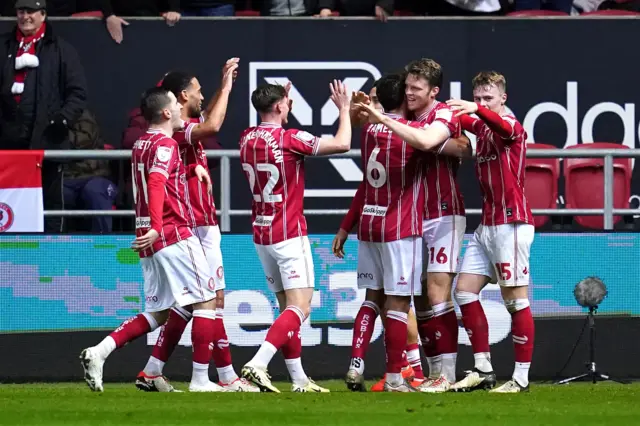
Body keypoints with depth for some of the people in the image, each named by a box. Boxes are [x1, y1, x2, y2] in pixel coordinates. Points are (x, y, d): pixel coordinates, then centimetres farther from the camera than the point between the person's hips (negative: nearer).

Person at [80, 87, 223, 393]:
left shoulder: (142, 145, 17)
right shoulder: (165, 145, -11)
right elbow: (156, 183, -27)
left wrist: (193, 169, 23)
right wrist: (156, 227, -36)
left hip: (151, 241, 9)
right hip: (174, 236, -9)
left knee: (157, 313, 12)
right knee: (206, 301, -1)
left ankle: (99, 352, -3)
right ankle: (200, 379, -3)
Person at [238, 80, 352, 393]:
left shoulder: (247, 139, 5)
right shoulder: (289, 139, -15)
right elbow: (342, 144, -13)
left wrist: (283, 101, 30)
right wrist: (344, 110, 2)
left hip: (261, 235, 8)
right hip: (289, 235, -8)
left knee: (287, 307, 13)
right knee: (300, 307, -10)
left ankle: (298, 378, 12)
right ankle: (258, 364, -27)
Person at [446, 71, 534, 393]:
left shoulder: (512, 127, -10)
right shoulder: (481, 127, 14)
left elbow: (503, 126, -34)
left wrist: (477, 110, -54)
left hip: (511, 224, -9)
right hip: (486, 225, 9)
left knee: (516, 299, -6)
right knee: (464, 290, 5)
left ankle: (521, 378, -4)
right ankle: (483, 370, 10)